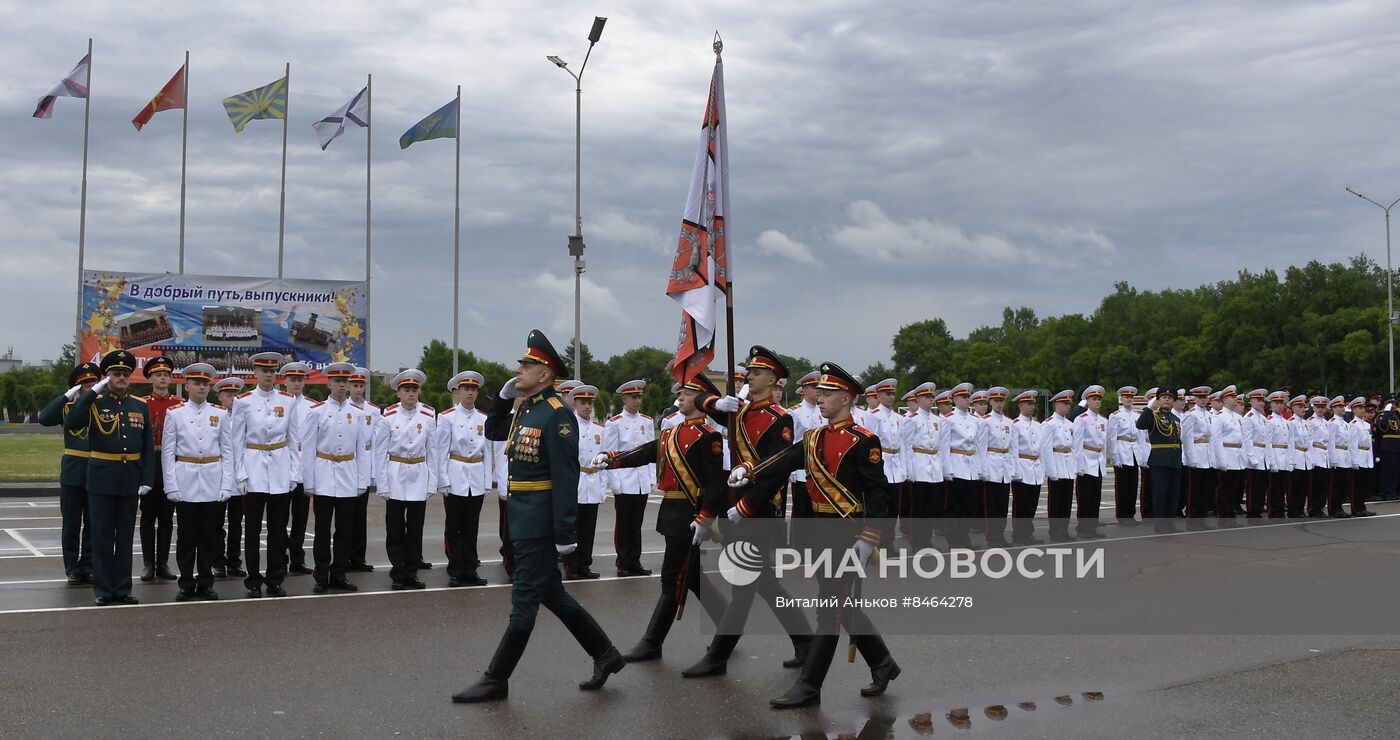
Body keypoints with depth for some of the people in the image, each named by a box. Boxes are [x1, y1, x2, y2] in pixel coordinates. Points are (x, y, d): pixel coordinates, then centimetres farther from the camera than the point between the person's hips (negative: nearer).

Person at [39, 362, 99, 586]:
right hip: (72, 474, 0)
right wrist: (67, 396, -17)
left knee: (92, 524, 6)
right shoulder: (67, 407, 4)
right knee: (71, 524, 4)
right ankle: (72, 569, 12)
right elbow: (44, 418, -15)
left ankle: (88, 567, 15)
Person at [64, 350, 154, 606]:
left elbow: (148, 447, 7)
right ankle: (104, 590, 10)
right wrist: (92, 392, -20)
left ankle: (123, 589, 16)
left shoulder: (141, 406, 7)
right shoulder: (93, 402, -1)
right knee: (102, 536, 3)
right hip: (102, 480, -3)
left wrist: (147, 479, -2)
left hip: (130, 481, 3)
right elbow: (70, 424, -21)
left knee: (125, 536, 9)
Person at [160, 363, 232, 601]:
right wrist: (171, 486, -5)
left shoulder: (220, 414, 6)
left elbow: (227, 451, 5)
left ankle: (205, 583, 14)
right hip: (185, 483, -1)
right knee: (186, 537, 4)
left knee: (210, 536, 5)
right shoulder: (174, 414, 3)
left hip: (213, 484, 1)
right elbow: (168, 452, 2)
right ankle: (187, 584, 13)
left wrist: (227, 485, -2)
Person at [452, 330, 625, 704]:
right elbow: (492, 432, 27)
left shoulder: (557, 414, -16)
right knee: (551, 593, 16)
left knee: (525, 600, 1)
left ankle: (496, 680, 9)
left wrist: (565, 533, -22)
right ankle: (605, 655, 26)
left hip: (539, 519, -10)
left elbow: (566, 476, -20)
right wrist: (503, 395, 10)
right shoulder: (523, 409, 11)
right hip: (523, 517, 10)